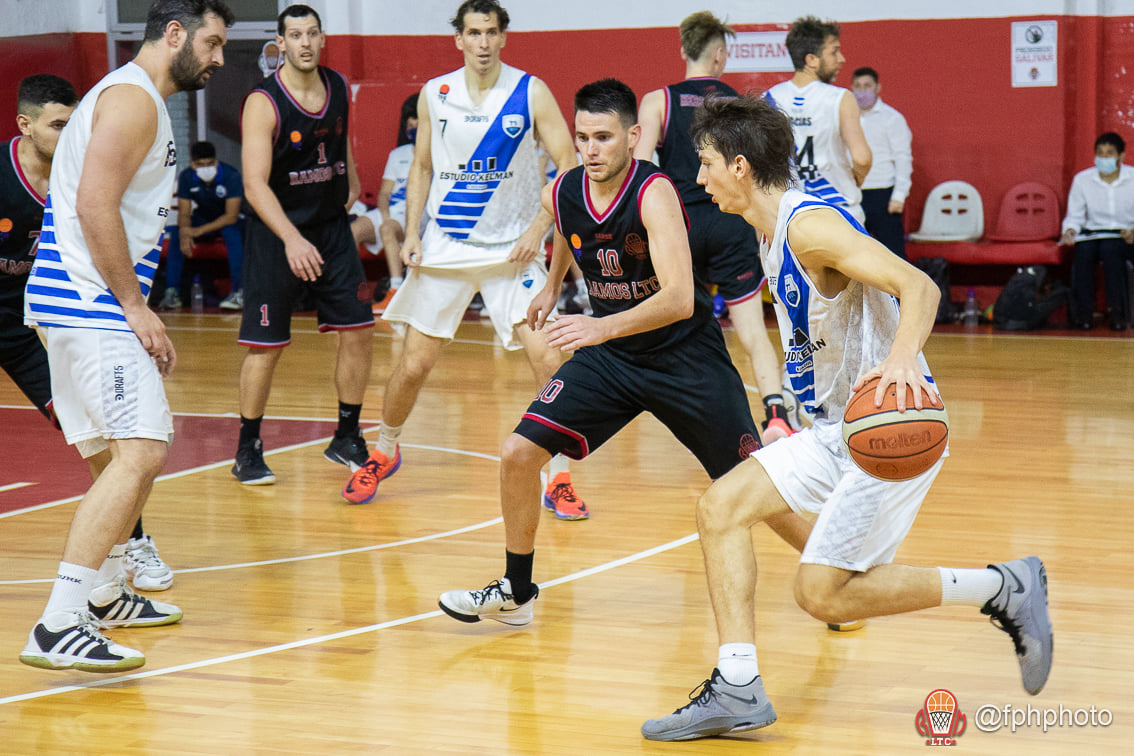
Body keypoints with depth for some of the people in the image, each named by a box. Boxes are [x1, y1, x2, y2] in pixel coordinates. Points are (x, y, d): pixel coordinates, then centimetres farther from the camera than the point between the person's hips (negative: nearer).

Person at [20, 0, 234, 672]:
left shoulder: (144, 101, 21)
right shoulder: (132, 98, -12)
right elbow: (94, 207, -21)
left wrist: (138, 309, 19)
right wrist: (136, 308, -17)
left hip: (97, 305, 11)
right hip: (87, 303, -11)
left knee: (144, 447, 22)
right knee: (140, 454, -19)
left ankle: (105, 594, 35)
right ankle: (59, 628, -24)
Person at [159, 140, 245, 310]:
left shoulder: (231, 175, -24)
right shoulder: (186, 177, -12)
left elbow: (231, 216, -27)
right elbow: (184, 213, -10)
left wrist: (199, 231, -37)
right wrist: (184, 232, -35)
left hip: (227, 221, -3)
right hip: (202, 219, 3)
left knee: (232, 231, -37)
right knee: (177, 233, -25)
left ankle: (239, 291, -37)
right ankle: (171, 291, -22)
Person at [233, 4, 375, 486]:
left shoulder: (339, 88, 1)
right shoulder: (263, 103, -18)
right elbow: (255, 184, -24)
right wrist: (292, 239, -35)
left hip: (332, 228, 6)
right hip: (276, 234, -5)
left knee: (358, 331, 2)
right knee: (266, 346, -3)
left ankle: (346, 440, 16)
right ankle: (248, 451, 10)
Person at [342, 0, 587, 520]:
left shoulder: (531, 93, -6)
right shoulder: (435, 95, 1)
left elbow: (567, 165, -5)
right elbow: (422, 167, 12)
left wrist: (538, 229, -15)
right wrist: (411, 234, 1)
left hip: (512, 248, -1)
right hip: (444, 247, 2)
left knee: (548, 361, -13)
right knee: (414, 364, 2)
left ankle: (559, 480, -1)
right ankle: (384, 453, 29)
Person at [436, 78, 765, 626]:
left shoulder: (653, 193, -27)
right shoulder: (562, 193, -9)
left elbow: (679, 299, -38)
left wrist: (601, 327, -47)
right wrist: (552, 286, 27)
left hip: (685, 352, -5)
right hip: (609, 354, 5)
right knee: (519, 453, -8)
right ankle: (516, 592, 10)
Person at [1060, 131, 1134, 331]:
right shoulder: (1082, 179, 1)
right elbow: (1074, 215, 7)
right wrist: (1070, 230, -15)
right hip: (1092, 233, 2)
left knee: (1110, 249, -36)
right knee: (1083, 250, -33)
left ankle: (1117, 312, -31)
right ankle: (1083, 314, -27)